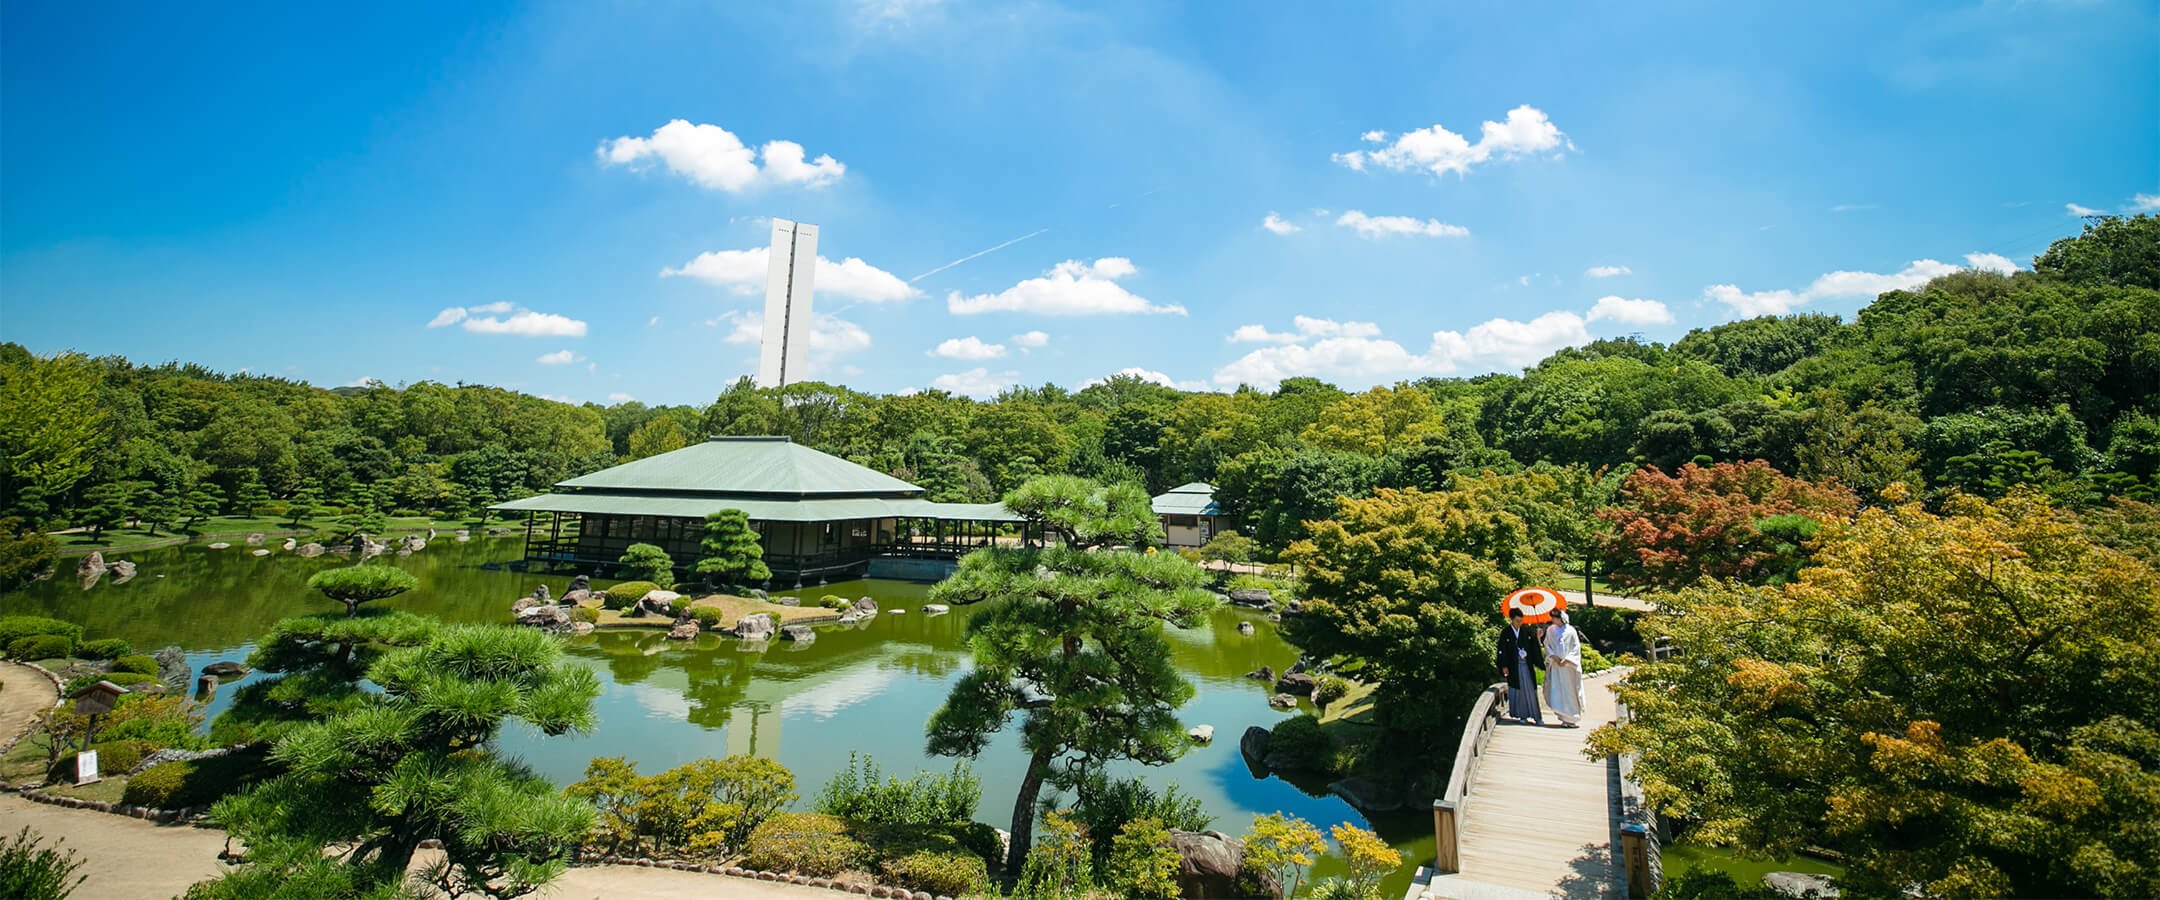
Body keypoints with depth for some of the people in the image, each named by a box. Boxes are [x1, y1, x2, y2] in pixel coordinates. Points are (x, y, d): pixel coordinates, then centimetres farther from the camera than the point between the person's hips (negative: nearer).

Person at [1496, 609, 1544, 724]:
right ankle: (1522, 715, 14)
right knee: (1518, 691, 5)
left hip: (1527, 665, 1)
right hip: (1513, 666, -1)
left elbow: (1534, 647, 4)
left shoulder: (1527, 630, 1)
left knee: (1531, 690, 2)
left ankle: (1537, 716, 9)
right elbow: (1502, 650, -2)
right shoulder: (1505, 633, -3)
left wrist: (1538, 662, 1)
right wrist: (1504, 666, -6)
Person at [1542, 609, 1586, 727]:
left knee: (1570, 691, 1)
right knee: (1557, 690, -4)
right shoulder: (1550, 630, 6)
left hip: (1568, 666, -2)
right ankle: (1564, 718, 1)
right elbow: (1547, 645, 8)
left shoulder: (1570, 631, -2)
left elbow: (1576, 648, -2)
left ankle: (1571, 718, 12)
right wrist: (1553, 656, -8)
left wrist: (1566, 660, -11)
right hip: (1555, 665, 2)